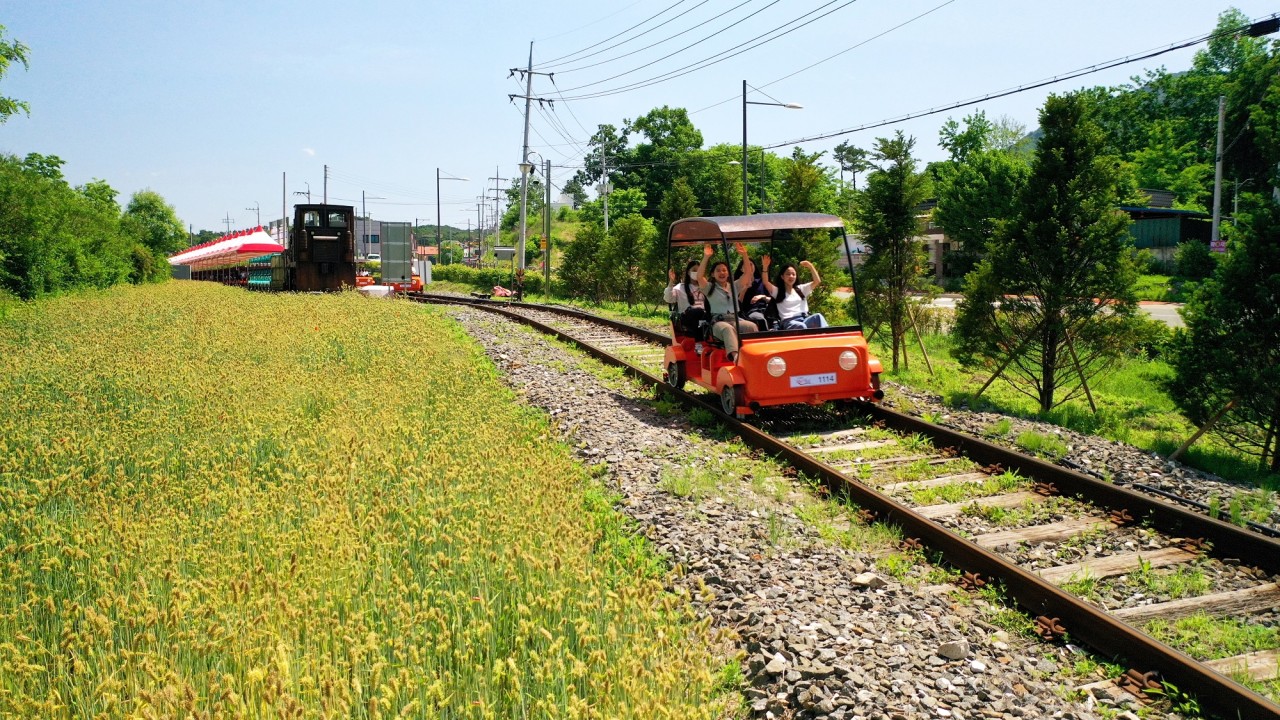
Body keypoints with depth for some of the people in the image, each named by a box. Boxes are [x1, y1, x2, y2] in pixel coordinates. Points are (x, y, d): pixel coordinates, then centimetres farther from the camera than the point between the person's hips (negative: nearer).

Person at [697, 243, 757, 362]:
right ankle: (735, 356, -62)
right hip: (718, 322, -4)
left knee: (751, 326, -30)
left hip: (736, 320, 4)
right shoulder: (710, 288, 15)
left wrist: (744, 254, 3)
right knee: (728, 329, -40)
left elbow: (748, 272, 15)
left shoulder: (734, 286, 26)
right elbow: (699, 277, -5)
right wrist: (706, 257, -12)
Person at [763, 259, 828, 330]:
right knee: (801, 326, -39)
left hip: (805, 320, 3)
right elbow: (766, 283, 0)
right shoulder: (777, 291, 16)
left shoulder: (801, 289, 26)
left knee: (818, 316, -31)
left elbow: (817, 281, 18)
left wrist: (811, 266, 8)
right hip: (789, 322, -3)